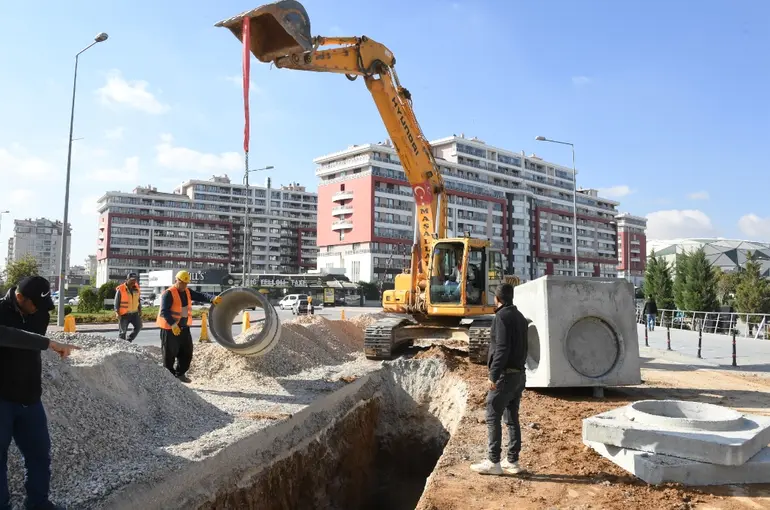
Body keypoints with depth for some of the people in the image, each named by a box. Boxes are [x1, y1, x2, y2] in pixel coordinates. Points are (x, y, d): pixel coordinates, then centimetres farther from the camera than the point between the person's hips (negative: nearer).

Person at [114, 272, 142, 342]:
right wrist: (118, 314, -15)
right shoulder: (120, 289, -12)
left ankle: (129, 340, 9)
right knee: (122, 331, 2)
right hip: (124, 314, -4)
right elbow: (116, 303, -9)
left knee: (139, 326, -9)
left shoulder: (136, 288, 4)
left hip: (134, 313, 4)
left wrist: (140, 311, 10)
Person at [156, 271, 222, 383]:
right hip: (170, 329, -7)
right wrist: (173, 324, -38)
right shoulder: (168, 294, -16)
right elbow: (164, 311, -25)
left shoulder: (187, 292, 9)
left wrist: (212, 300, -21)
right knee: (170, 355, 3)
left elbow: (199, 296, -2)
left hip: (184, 328, 7)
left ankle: (180, 373, 29)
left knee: (187, 352, 12)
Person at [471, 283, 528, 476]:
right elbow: (522, 347, 16)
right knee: (512, 418, 11)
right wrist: (519, 368, 17)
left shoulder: (502, 316, -13)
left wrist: (494, 375, -20)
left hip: (505, 375, -9)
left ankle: (493, 462, -2)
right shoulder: (520, 317, 15)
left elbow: (502, 349, -21)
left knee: (493, 418, -3)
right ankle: (512, 461, 14)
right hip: (519, 374, 9)